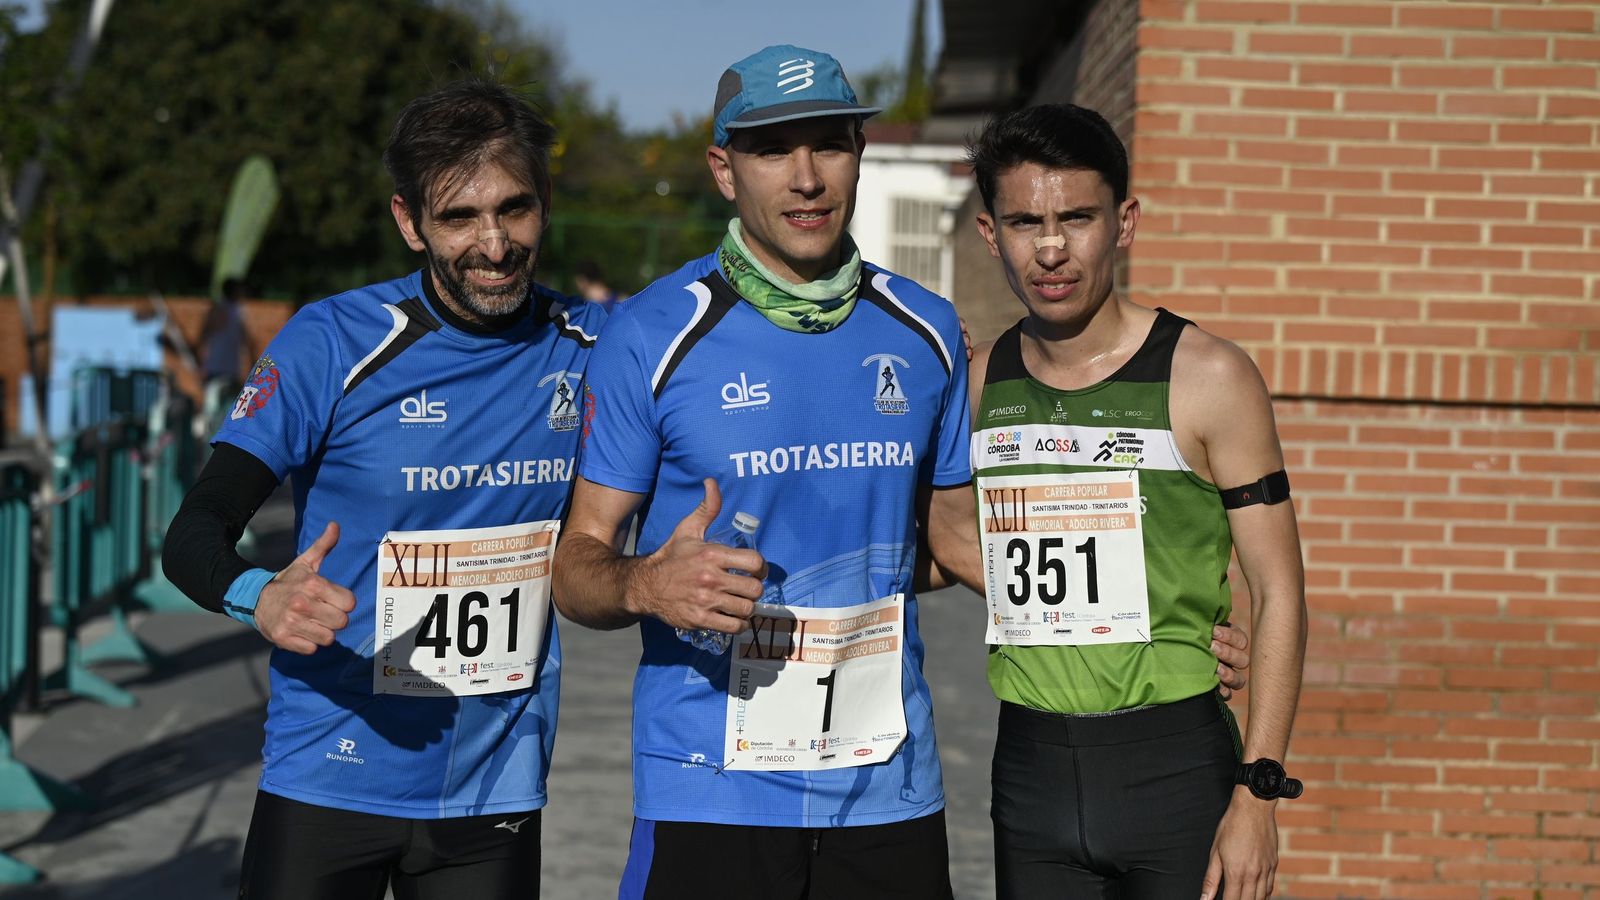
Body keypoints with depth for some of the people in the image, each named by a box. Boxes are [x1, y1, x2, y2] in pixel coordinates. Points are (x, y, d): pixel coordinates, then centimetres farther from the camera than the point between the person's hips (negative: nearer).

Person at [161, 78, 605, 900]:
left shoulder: (589, 347, 0)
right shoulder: (333, 343, -10)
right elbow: (191, 536, -13)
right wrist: (262, 599, -34)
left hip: (496, 794, 3)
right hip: (327, 788, -2)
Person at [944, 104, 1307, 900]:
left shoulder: (1207, 378, -7)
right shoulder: (980, 382, 4)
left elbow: (1277, 593, -7)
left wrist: (1258, 795, -12)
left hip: (1173, 766, -4)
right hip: (1030, 768, 4)